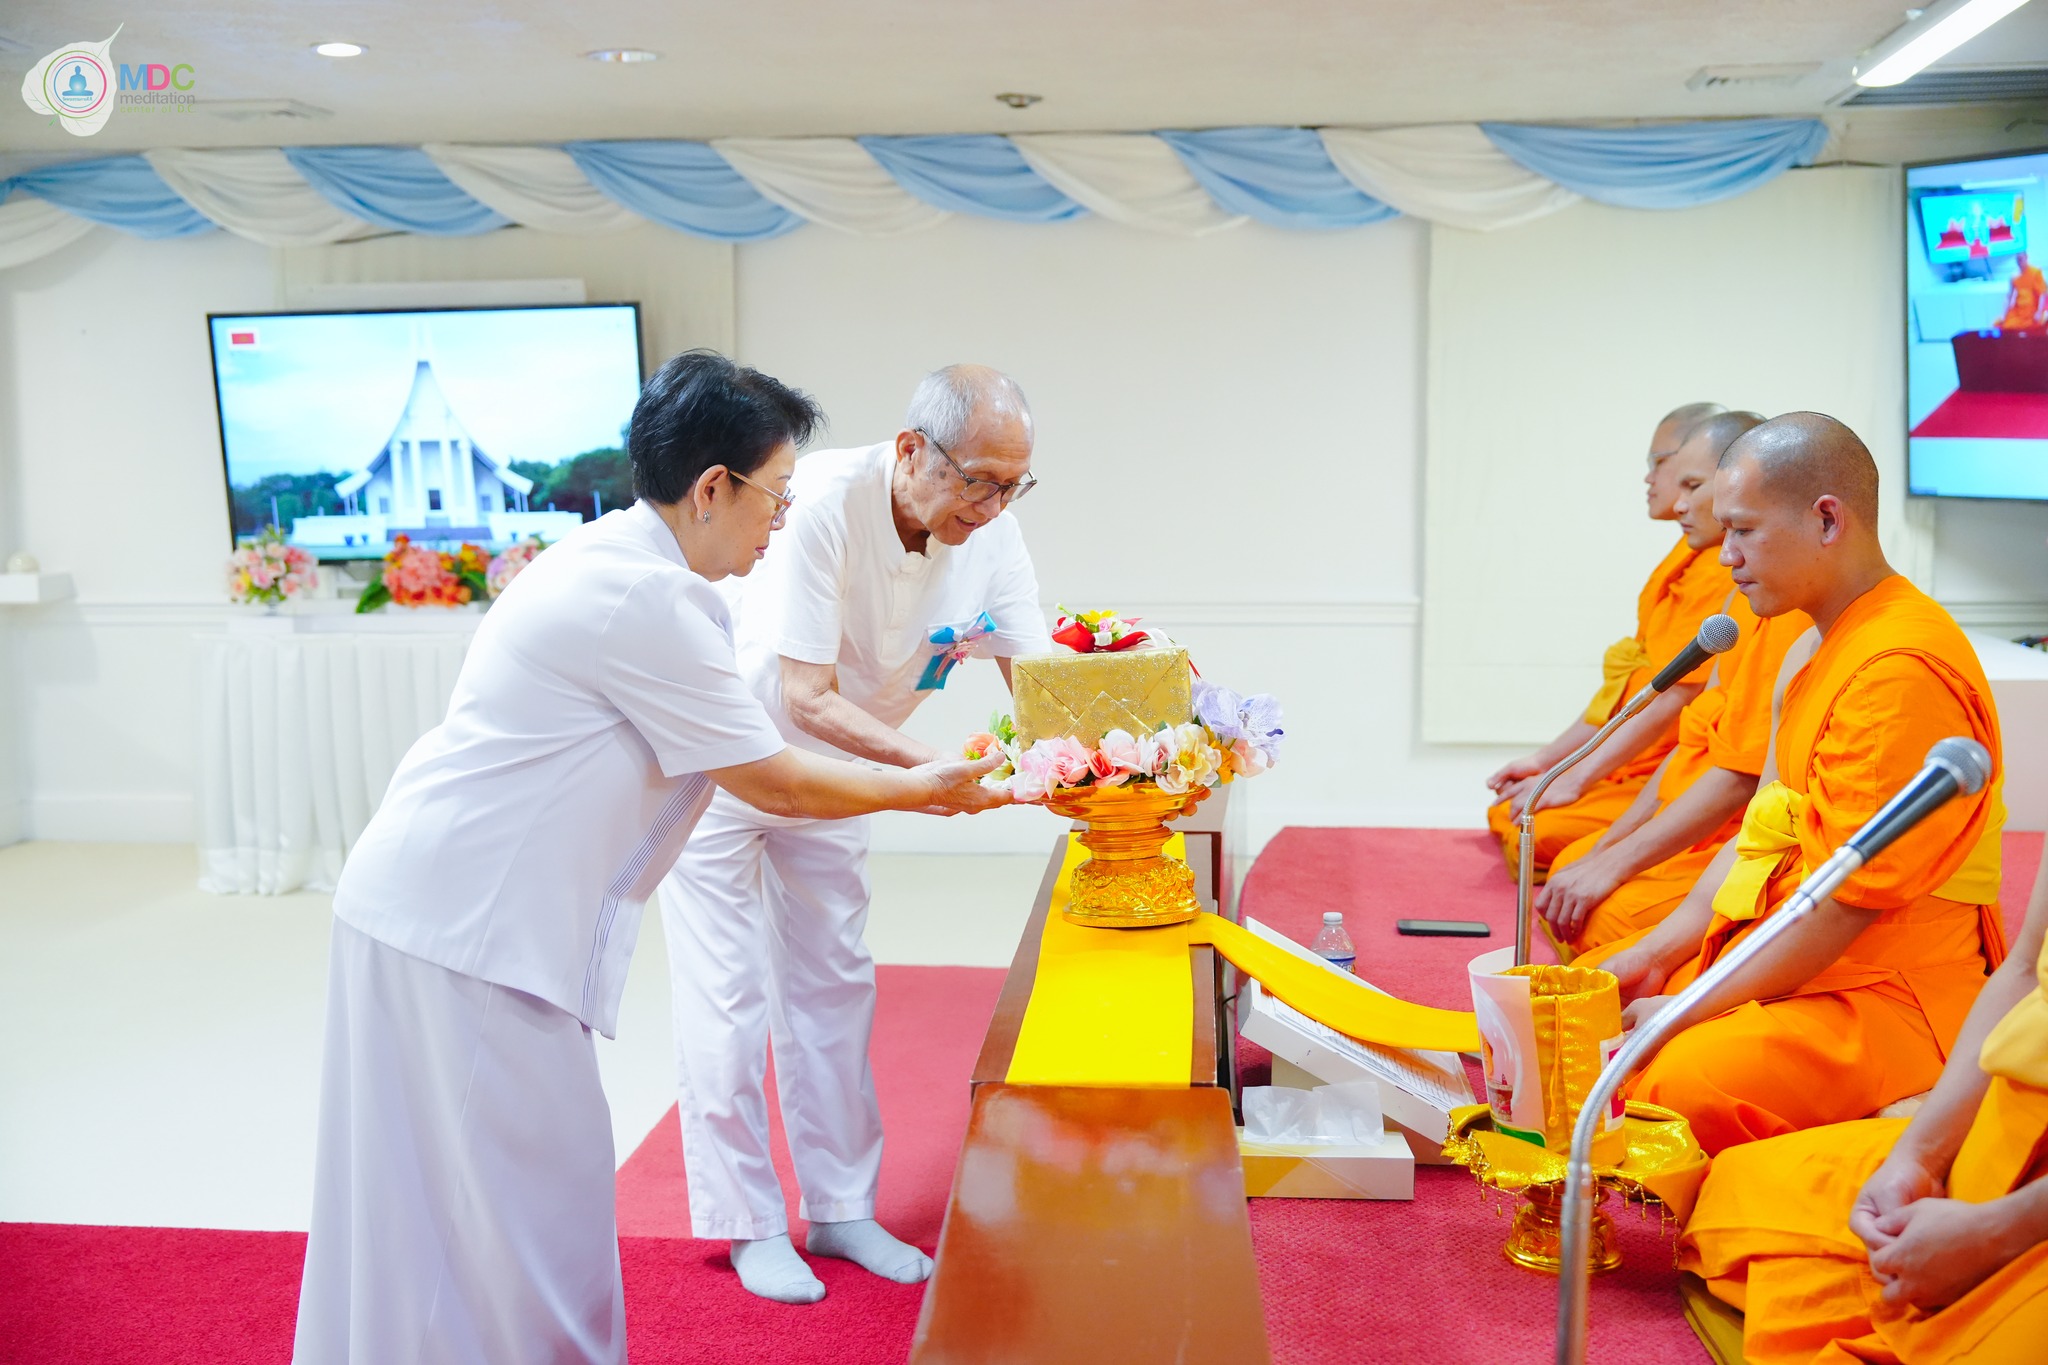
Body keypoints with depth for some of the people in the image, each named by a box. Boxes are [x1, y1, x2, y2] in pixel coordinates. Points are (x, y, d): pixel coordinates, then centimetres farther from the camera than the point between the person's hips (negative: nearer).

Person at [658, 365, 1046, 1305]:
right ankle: (747, 1225, 15)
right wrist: (928, 768, -47)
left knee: (835, 990, 11)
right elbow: (806, 700, -36)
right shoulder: (825, 503, -35)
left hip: (828, 773, 6)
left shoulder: (989, 527, -16)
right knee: (730, 998, 0)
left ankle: (841, 1211, 24)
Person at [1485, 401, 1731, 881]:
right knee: (1506, 816, 8)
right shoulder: (1689, 559, 17)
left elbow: (1676, 697, -22)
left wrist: (1574, 779, -19)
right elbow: (1625, 684, 19)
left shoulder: (1718, 567, -17)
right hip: (1630, 767, 11)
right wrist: (1546, 759, 16)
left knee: (1534, 838, -23)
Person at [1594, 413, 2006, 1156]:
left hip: (1889, 993, -10)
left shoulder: (1902, 668, -20)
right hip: (1780, 957, 10)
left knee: (1680, 1084, -31)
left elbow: (1849, 898, -22)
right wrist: (1653, 955, 6)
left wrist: (1689, 1010, -16)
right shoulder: (1825, 646, 14)